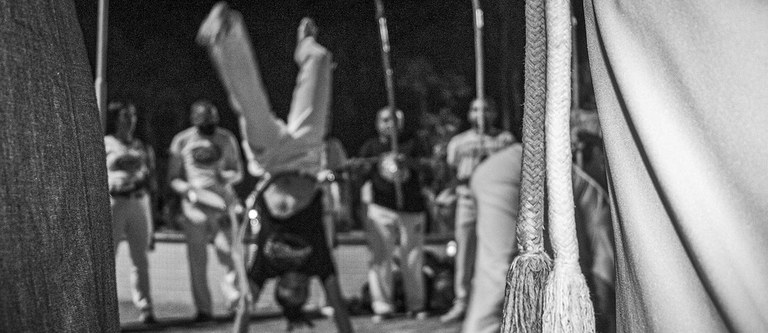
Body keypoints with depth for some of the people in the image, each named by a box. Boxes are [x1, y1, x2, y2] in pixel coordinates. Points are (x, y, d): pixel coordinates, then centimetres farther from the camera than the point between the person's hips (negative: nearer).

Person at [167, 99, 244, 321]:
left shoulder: (227, 139, 5)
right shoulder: (182, 141, 0)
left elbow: (238, 173, 12)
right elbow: (173, 178, 4)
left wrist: (226, 176, -11)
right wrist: (189, 190, -15)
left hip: (223, 202, 1)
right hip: (195, 206, -1)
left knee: (229, 251, -13)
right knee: (197, 259, 1)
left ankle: (230, 282, 17)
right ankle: (203, 308, 10)